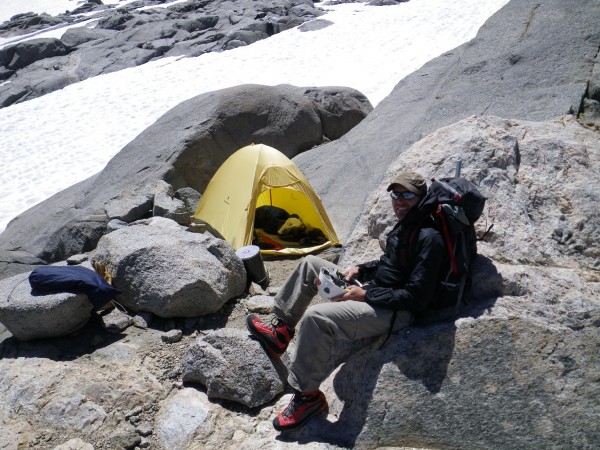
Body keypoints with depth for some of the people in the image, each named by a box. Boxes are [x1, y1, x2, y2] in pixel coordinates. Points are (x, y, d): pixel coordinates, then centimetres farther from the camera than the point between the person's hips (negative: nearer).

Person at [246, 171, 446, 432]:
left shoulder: (428, 238, -21)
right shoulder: (404, 225, 8)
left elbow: (416, 297, -24)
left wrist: (365, 296, -20)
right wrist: (359, 270, 5)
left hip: (394, 312, -10)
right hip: (373, 288, 10)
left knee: (315, 318, -29)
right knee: (310, 264, 11)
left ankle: (308, 397, -10)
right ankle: (280, 332, 17)